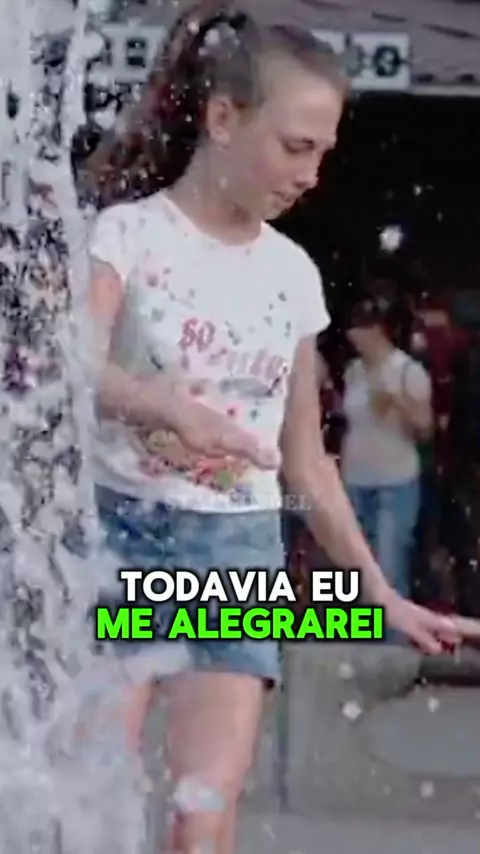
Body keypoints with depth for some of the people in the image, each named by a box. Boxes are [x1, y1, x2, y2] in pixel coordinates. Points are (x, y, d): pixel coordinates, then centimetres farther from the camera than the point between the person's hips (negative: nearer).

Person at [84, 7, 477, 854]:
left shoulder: (294, 274, 10)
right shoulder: (129, 233, -4)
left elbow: (305, 460, 16)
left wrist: (382, 592, 15)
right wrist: (171, 405, -43)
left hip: (241, 552, 4)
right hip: (122, 533, -3)